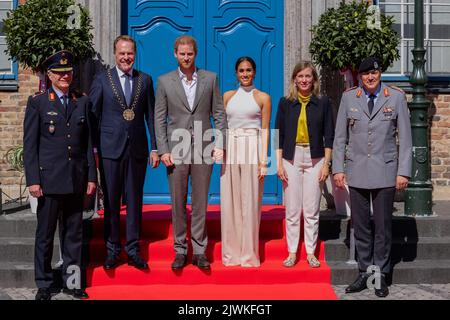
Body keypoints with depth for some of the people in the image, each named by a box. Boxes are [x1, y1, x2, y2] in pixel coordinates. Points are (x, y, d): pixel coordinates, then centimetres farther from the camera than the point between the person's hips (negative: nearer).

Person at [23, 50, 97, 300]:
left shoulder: (82, 102, 10)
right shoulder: (37, 102, 1)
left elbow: (89, 142, 10)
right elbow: (29, 144, -2)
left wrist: (91, 176, 5)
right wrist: (33, 180, -8)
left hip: (76, 180, 3)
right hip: (49, 179, -3)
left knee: (74, 232, 9)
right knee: (45, 233, 5)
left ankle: (72, 281, 20)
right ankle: (44, 284, 16)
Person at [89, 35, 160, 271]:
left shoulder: (145, 80, 8)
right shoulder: (102, 80, 2)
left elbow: (150, 116, 8)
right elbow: (92, 117, 2)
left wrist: (154, 148, 4)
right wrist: (92, 150, -3)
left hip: (137, 149, 2)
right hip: (110, 149, -2)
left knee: (135, 201, 7)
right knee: (111, 202, 5)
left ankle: (133, 249, 16)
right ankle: (112, 250, 16)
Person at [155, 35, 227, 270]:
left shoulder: (210, 79, 6)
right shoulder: (164, 81, 4)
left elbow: (219, 114, 7)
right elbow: (159, 118, 3)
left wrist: (220, 144, -3)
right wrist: (163, 150, -5)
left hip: (203, 151, 0)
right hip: (176, 151, 0)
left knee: (200, 203, 5)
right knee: (178, 203, 5)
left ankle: (199, 251, 13)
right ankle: (180, 250, 15)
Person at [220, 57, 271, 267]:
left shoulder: (263, 98, 5)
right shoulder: (227, 96, 13)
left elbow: (265, 131, 1)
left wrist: (263, 161, -7)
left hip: (252, 151, -3)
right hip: (230, 151, 3)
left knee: (250, 202, -1)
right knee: (230, 202, 3)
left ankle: (249, 254, 7)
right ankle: (231, 253, 12)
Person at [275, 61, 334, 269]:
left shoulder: (323, 102, 3)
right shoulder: (285, 103, 5)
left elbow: (329, 135, 4)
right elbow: (279, 135, 4)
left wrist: (326, 164, -2)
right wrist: (279, 164, -2)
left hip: (314, 159, 0)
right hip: (291, 158, 0)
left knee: (312, 210, 2)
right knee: (292, 210, 3)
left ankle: (311, 252, 12)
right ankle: (292, 252, 12)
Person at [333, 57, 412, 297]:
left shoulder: (396, 97, 1)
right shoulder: (349, 97, 4)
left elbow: (405, 138, 1)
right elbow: (340, 137, 8)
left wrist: (403, 172, -4)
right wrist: (338, 169, 1)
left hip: (385, 171, -1)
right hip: (357, 171, 2)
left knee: (383, 226, 5)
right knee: (360, 226, 7)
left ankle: (381, 276, 15)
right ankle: (364, 273, 18)